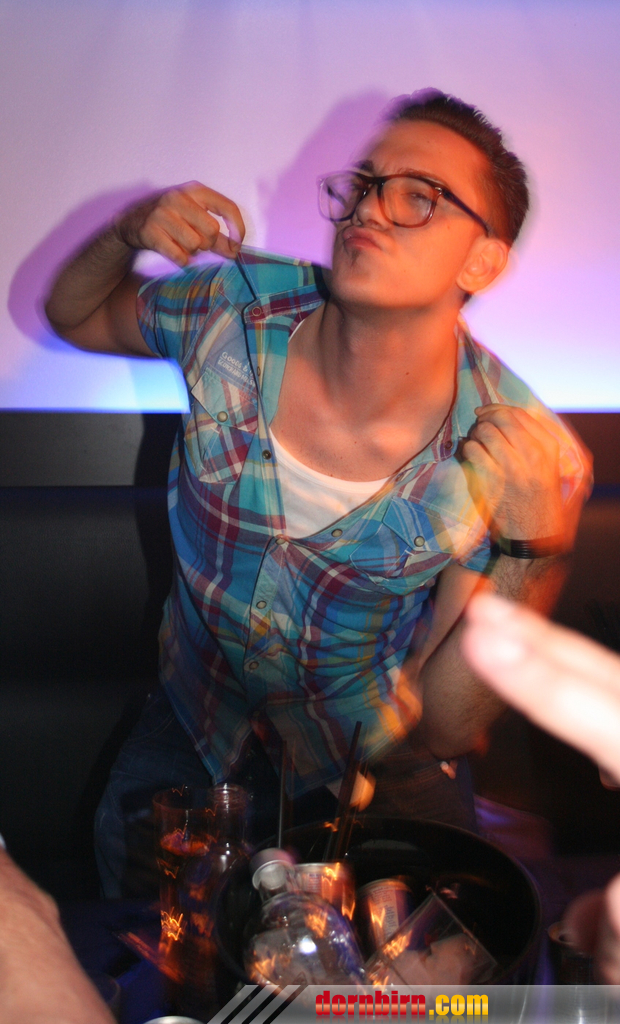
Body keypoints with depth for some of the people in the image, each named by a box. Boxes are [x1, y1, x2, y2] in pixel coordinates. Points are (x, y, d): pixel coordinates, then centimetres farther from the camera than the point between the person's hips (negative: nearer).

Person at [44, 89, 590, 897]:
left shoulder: (523, 461, -24)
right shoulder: (239, 309, -18)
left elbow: (442, 727, -19)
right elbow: (75, 315, 4)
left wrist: (536, 549, -34)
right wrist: (130, 231, -19)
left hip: (381, 769, -1)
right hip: (201, 730, 2)